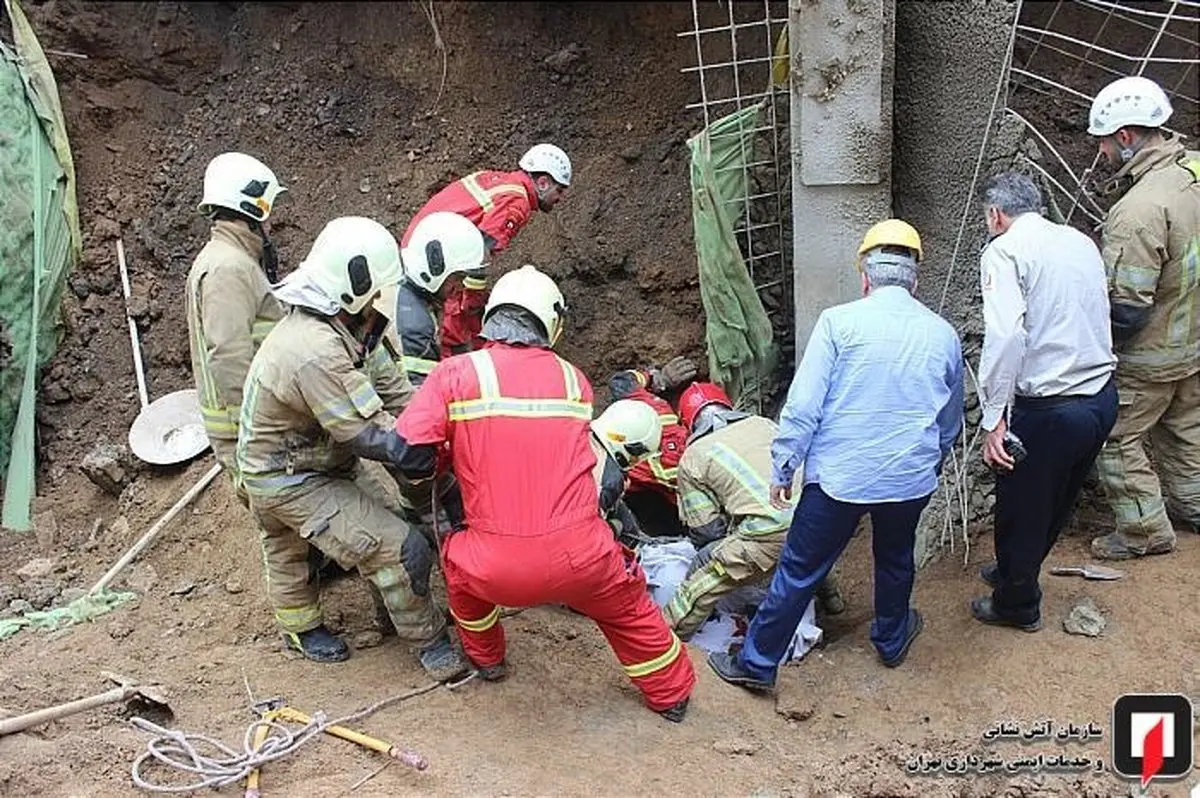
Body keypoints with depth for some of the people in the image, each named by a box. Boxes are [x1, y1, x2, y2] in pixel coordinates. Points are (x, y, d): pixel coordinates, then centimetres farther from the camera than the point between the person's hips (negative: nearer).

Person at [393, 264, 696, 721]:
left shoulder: (456, 373, -1)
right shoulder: (574, 381, 7)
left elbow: (409, 455, -5)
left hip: (497, 570, -1)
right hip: (580, 559, 1)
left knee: (458, 561, 33)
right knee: (628, 609, 30)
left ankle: (486, 660, 48)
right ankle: (671, 695, 45)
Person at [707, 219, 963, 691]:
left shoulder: (839, 322, -12)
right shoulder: (944, 335, 3)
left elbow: (803, 407, -15)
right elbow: (950, 423, 16)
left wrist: (782, 469, -3)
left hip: (839, 476, -3)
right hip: (911, 478, 4)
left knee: (798, 571, 8)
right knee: (895, 560, 28)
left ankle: (757, 664, 17)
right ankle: (891, 640, 48)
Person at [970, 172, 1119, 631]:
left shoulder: (1004, 251, -12)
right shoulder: (1081, 242, 10)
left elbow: (1006, 335, -24)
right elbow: (1097, 317, 14)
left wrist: (993, 418, -22)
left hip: (1048, 409, -7)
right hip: (1102, 397, 8)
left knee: (1020, 510, 14)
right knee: (1057, 503, 25)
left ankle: (1017, 606, 32)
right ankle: (1015, 572, 48)